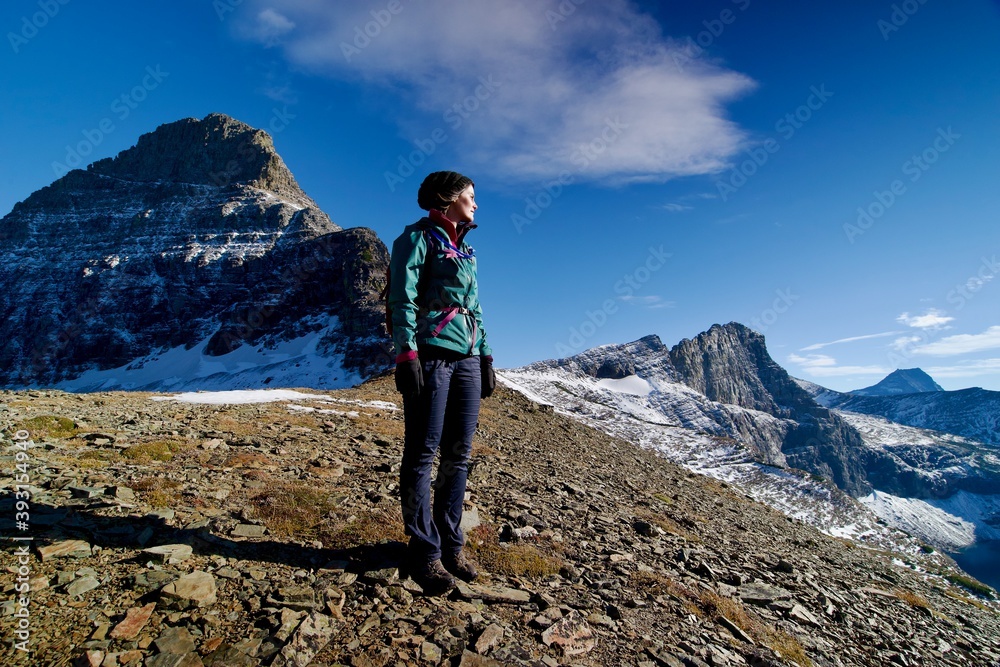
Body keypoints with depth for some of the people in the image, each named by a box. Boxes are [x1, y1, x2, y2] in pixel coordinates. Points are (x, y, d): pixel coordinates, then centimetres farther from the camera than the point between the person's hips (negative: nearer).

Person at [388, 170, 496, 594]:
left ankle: (451, 545, 19)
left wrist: (486, 357, 16)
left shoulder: (465, 250, 23)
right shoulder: (418, 237, 1)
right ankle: (425, 553, 8)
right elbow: (403, 300, -9)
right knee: (423, 455, -2)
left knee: (458, 456, 8)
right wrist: (406, 353, -19)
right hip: (430, 355, -7)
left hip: (467, 359, 7)